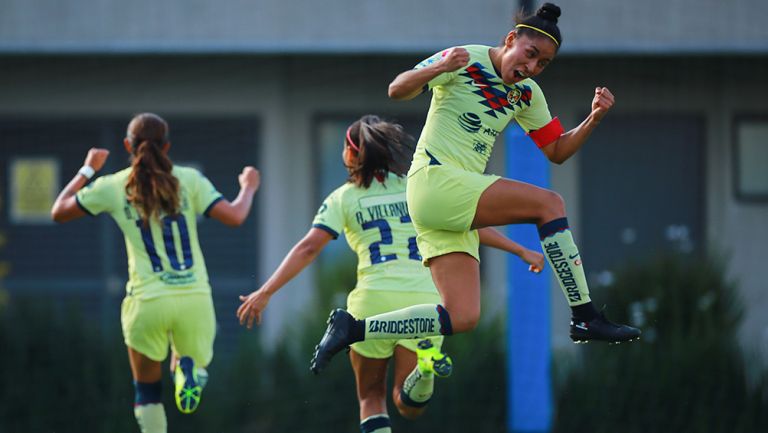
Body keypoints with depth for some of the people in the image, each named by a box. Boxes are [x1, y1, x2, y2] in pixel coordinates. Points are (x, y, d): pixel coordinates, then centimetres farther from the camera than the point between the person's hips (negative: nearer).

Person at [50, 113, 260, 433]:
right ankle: (188, 370, -13)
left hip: (148, 300, 0)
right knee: (192, 360, 25)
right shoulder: (189, 180, 1)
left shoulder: (112, 187, 2)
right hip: (195, 297, 0)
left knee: (147, 390, 16)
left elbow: (59, 212, 14)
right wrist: (248, 188, 14)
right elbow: (234, 217, -7)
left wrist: (87, 170, 26)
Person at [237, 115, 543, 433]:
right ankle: (424, 367, -25)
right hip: (425, 297, 2)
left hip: (375, 298, -2)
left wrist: (265, 293, -3)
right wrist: (521, 251, 19)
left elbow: (309, 248, -2)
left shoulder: (343, 198, 8)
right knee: (408, 407, 8)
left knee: (371, 396, 18)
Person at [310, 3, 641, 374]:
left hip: (459, 205, 8)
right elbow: (397, 90, -12)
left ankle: (350, 328, 1)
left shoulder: (526, 94, 14)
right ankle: (586, 318, -18)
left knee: (462, 318, -4)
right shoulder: (466, 60, -6)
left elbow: (556, 151, 18)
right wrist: (439, 68, -30)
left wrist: (593, 118, 1)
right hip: (434, 179, -8)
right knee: (548, 203, -20)